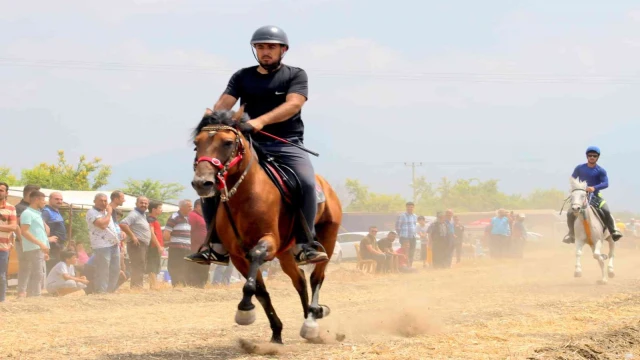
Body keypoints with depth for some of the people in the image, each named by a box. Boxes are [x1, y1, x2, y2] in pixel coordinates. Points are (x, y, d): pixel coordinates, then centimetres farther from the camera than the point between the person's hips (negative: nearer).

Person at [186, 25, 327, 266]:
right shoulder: (242, 77, 12)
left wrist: (260, 121, -31)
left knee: (306, 182, -32)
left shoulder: (295, 75, 4)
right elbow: (224, 103, -2)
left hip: (287, 145, -3)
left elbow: (293, 104, -15)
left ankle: (304, 245, -24)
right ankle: (217, 247, -5)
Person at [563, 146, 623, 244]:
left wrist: (594, 188, -31)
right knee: (570, 213, -15)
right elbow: (572, 179, 13)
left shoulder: (601, 171, -5)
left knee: (606, 211, -26)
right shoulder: (579, 168, 1)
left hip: (595, 195, -2)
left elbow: (606, 183, -16)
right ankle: (571, 233, 6)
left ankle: (613, 231, -13)